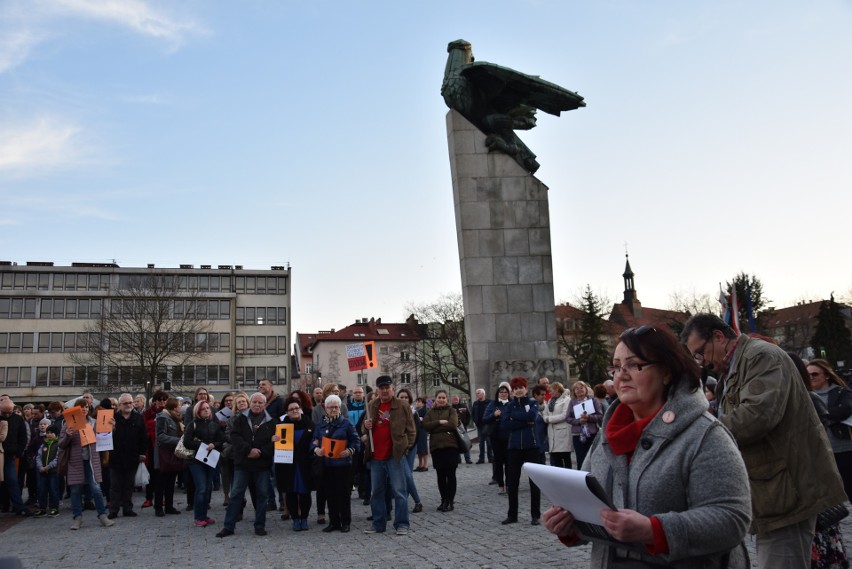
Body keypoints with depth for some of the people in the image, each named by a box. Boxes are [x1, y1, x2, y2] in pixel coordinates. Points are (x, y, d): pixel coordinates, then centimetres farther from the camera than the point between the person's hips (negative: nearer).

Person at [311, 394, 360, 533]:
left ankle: (345, 522, 12)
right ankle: (333, 522, 19)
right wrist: (316, 449, -8)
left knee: (343, 494, 0)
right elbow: (314, 441, 13)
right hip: (326, 464, 4)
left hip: (343, 464, -4)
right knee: (330, 494, 8)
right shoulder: (321, 425, 10)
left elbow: (356, 441, -1)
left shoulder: (346, 424, -1)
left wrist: (350, 450, -18)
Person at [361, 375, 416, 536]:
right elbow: (365, 430, 21)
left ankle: (401, 524, 7)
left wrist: (406, 447, -7)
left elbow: (411, 430, 2)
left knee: (399, 491, -1)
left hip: (395, 456, -5)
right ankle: (378, 524, 21)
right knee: (376, 492, 11)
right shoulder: (371, 406, 11)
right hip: (376, 457, 5)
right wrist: (366, 426, -1)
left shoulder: (402, 407, -2)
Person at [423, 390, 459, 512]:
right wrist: (440, 422, -13)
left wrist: (435, 427, -6)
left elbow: (453, 425, -11)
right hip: (436, 447, 3)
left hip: (450, 446, -3)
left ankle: (450, 501, 7)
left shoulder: (451, 411, 5)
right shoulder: (430, 413, 14)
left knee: (450, 474, -1)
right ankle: (444, 500, 18)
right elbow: (425, 425, -2)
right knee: (440, 475, 8)